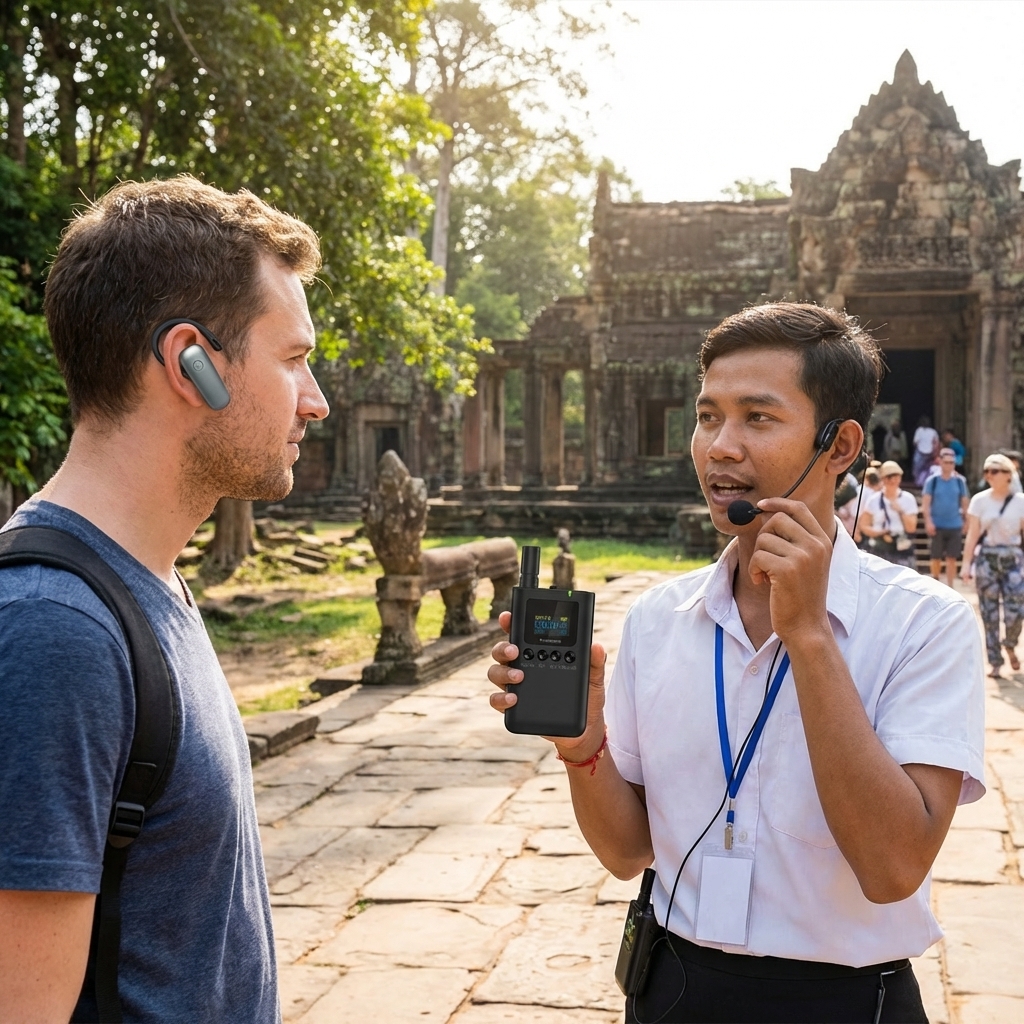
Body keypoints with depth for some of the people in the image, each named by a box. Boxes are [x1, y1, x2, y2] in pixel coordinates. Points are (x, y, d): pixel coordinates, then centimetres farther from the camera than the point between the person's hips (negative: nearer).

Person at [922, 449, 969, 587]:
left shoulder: (959, 481, 4)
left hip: (955, 526, 1)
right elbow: (925, 503, -4)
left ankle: (950, 587, 6)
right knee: (936, 558, 6)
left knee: (951, 558, 0)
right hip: (937, 526, -1)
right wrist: (928, 522, -13)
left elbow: (965, 503, 10)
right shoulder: (932, 481, -2)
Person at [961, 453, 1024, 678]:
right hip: (986, 557, 0)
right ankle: (995, 662, 10)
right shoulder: (980, 500, 0)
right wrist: (966, 563, -5)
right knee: (989, 613, 1)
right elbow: (972, 534, 0)